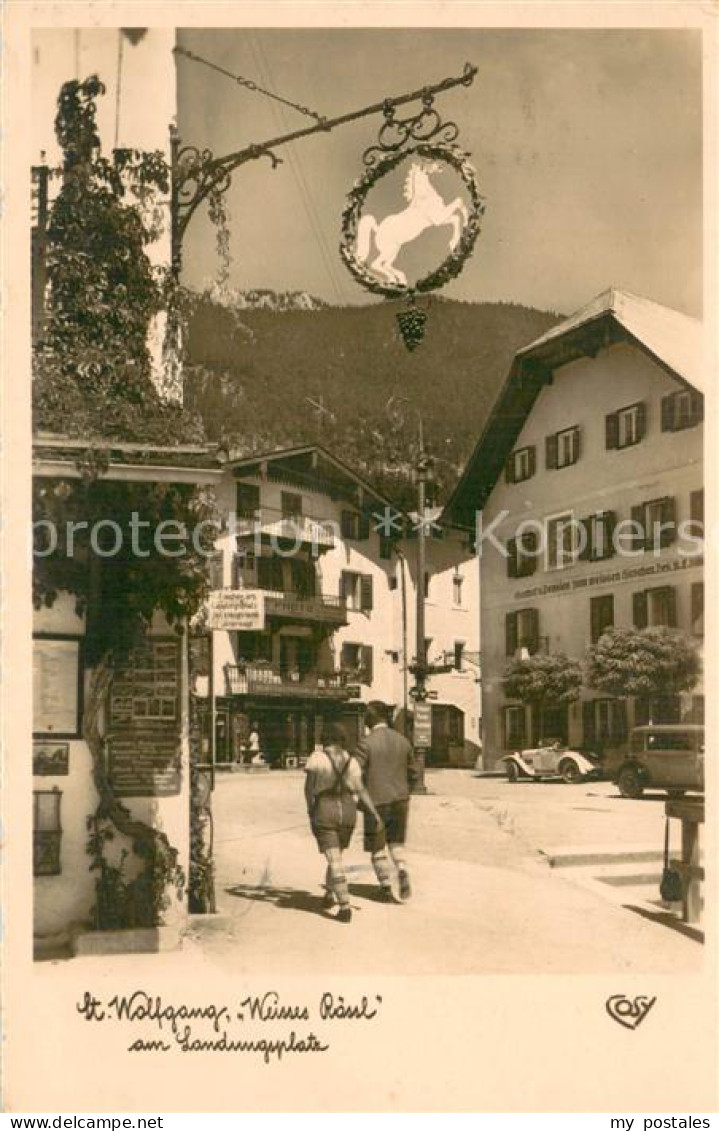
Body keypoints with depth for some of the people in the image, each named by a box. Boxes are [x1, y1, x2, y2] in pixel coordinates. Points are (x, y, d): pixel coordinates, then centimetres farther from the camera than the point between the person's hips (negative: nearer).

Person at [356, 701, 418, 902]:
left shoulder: (366, 743, -12)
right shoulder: (402, 741, 4)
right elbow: (413, 774, 12)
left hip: (376, 801, -4)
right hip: (400, 800, 4)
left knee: (378, 848, 11)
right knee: (396, 843, 17)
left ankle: (386, 888, 11)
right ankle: (402, 871, -8)